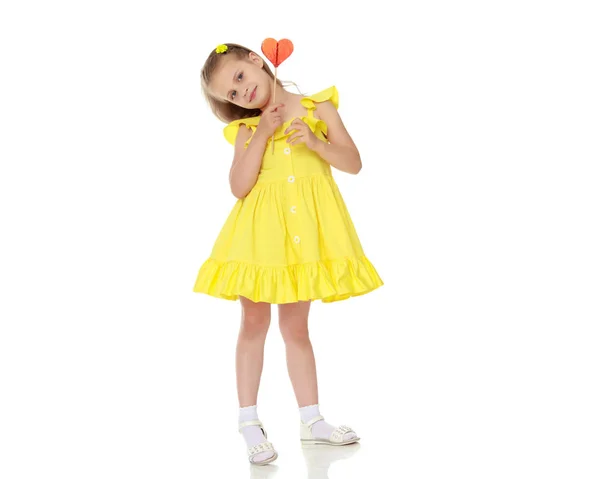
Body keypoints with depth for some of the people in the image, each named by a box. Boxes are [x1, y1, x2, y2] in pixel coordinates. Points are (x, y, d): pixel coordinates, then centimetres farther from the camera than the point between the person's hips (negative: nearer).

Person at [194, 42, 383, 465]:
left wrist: (315, 142, -15)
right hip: (261, 234, 0)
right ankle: (249, 423, 7)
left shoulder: (317, 107, 4)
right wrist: (262, 134, -13)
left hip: (306, 233, 0)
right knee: (254, 323, -1)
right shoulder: (246, 128, 4)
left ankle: (311, 420, 19)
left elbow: (354, 163, 0)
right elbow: (239, 186, -10)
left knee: (295, 327, 7)